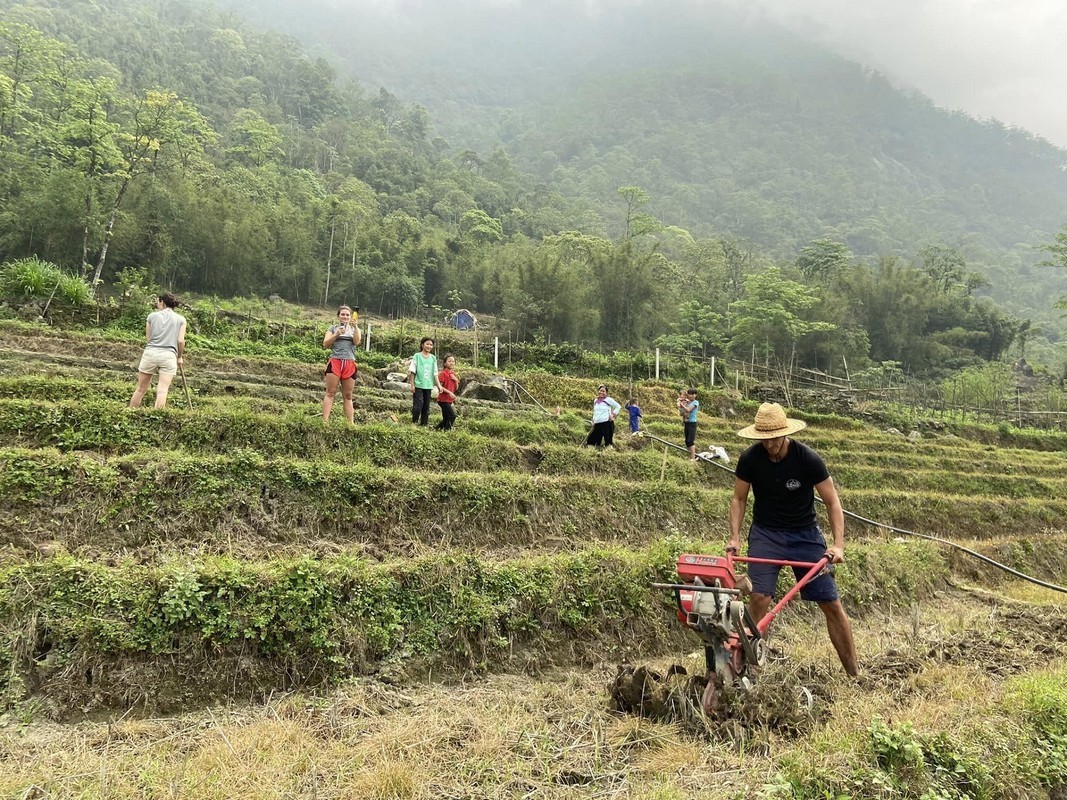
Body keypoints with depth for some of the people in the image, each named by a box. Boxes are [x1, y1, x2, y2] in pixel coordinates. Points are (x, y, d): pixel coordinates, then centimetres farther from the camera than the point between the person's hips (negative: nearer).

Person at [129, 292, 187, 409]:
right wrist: (179, 357, 14)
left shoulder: (152, 316, 10)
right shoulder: (181, 319, 9)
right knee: (162, 391, -7)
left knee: (140, 389, 10)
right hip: (169, 355, -1)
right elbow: (180, 341, 2)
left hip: (150, 353, 1)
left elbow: (148, 337, 12)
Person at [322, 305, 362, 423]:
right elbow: (325, 344, 4)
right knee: (330, 392, -8)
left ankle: (351, 423, 1)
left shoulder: (354, 329, 19)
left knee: (348, 396, 3)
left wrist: (355, 327, -11)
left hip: (350, 364, 1)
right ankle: (325, 420, -13)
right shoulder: (333, 328, 15)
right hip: (335, 361, -1)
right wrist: (337, 334, -8)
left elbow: (357, 342, 0)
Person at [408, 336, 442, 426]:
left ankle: (424, 424, 17)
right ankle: (414, 423, 0)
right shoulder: (417, 356, -1)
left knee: (426, 407, 9)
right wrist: (412, 385, -7)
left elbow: (435, 374, 12)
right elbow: (412, 372, -2)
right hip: (418, 385, -4)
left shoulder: (433, 358, 11)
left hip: (428, 386, 4)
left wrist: (439, 385, 5)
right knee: (418, 405, -11)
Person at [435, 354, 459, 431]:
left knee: (446, 419, 10)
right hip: (443, 399, -8)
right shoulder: (443, 373, -10)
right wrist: (449, 392, -22)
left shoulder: (454, 375, 12)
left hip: (449, 400, 8)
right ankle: (447, 430, -5)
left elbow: (456, 389, 11)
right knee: (452, 416, -14)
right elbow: (439, 386, -15)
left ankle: (436, 427, 23)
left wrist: (456, 380, -4)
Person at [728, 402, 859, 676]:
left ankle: (854, 672, 16)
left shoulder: (808, 459, -17)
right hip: (765, 533, 0)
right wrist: (735, 537, -9)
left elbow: (832, 502, -10)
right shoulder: (750, 459, -12)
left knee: (831, 603, 1)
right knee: (759, 597, -15)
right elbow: (739, 499, 1)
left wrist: (838, 544, -20)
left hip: (805, 534, 0)